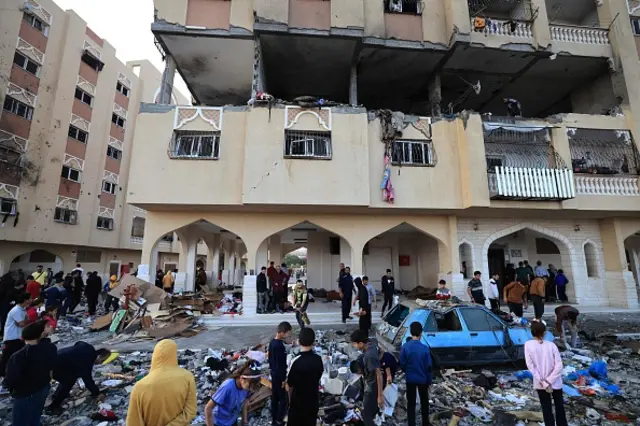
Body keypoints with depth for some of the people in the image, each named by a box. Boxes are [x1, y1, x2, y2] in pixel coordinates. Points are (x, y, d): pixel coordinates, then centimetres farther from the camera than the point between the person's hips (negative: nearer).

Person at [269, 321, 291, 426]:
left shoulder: (272, 342, 1)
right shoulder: (279, 346, -28)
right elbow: (280, 365, -24)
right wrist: (283, 379, -16)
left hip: (273, 373, 9)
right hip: (279, 376, -9)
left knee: (275, 398, 19)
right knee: (283, 398, 7)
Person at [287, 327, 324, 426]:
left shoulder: (296, 361, -23)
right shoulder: (318, 359, -9)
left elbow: (290, 384, -12)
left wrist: (290, 399, 5)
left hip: (298, 402, -4)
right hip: (313, 401, 4)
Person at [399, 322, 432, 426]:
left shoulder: (405, 347, -15)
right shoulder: (425, 348, -17)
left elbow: (402, 364, -7)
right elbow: (428, 367, -10)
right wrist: (429, 380, 5)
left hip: (410, 379, 0)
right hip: (423, 379, 0)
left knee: (411, 403, 12)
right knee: (424, 402, 21)